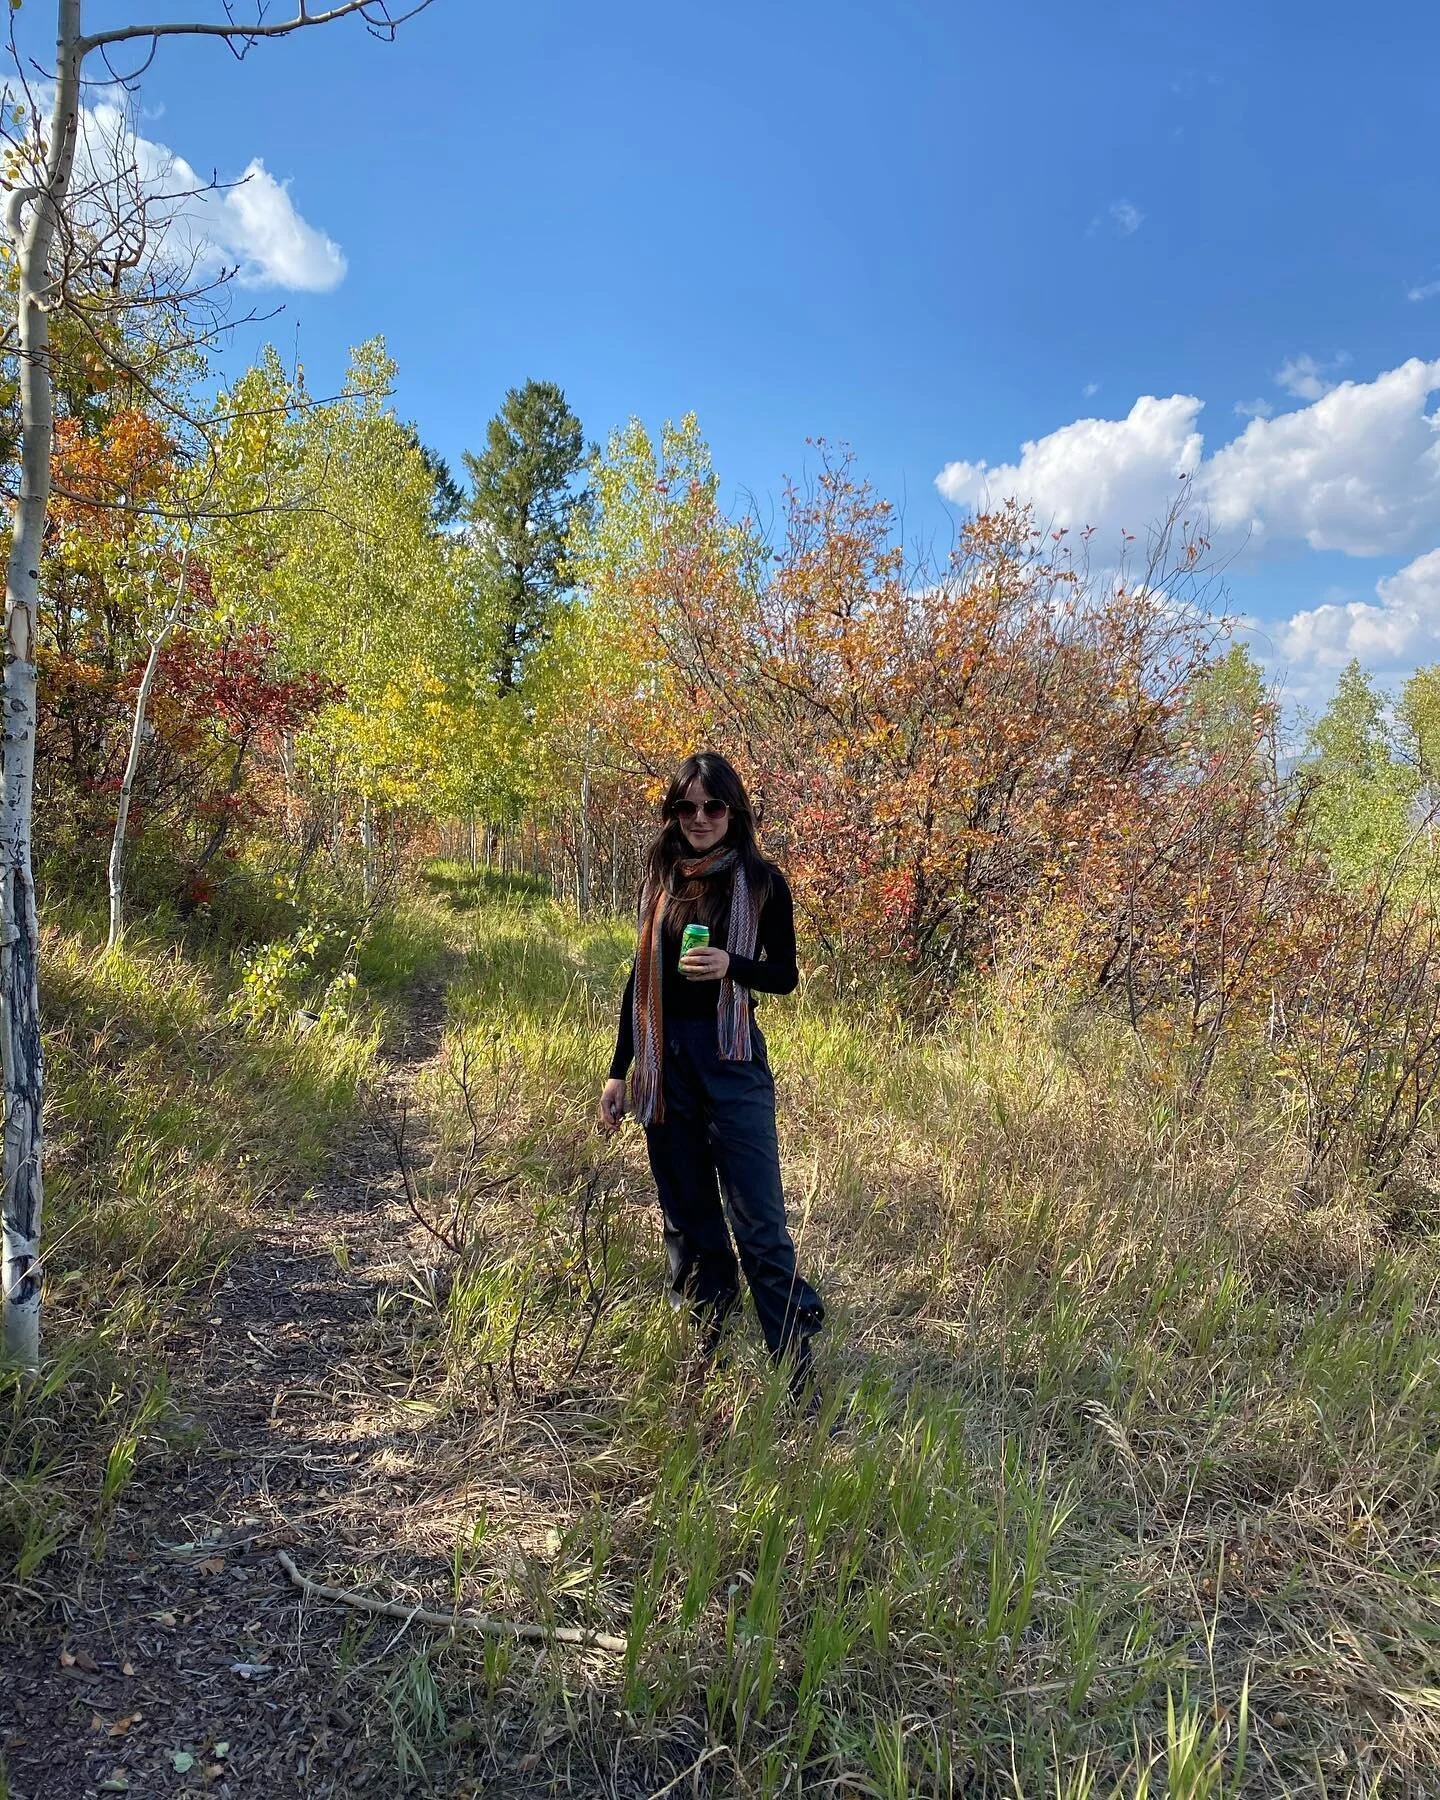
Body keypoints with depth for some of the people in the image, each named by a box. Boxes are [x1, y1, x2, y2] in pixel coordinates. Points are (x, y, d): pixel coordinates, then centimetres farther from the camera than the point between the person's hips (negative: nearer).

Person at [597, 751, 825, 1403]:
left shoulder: (761, 881, -2)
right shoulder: (660, 878, 9)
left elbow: (786, 976, 1)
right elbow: (641, 975, 13)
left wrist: (731, 966, -20)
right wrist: (618, 1071, 11)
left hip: (731, 1061, -4)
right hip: (663, 1061, 4)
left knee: (758, 1221, -6)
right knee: (686, 1218, 10)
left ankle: (801, 1376, 1)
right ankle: (704, 1344, 23)